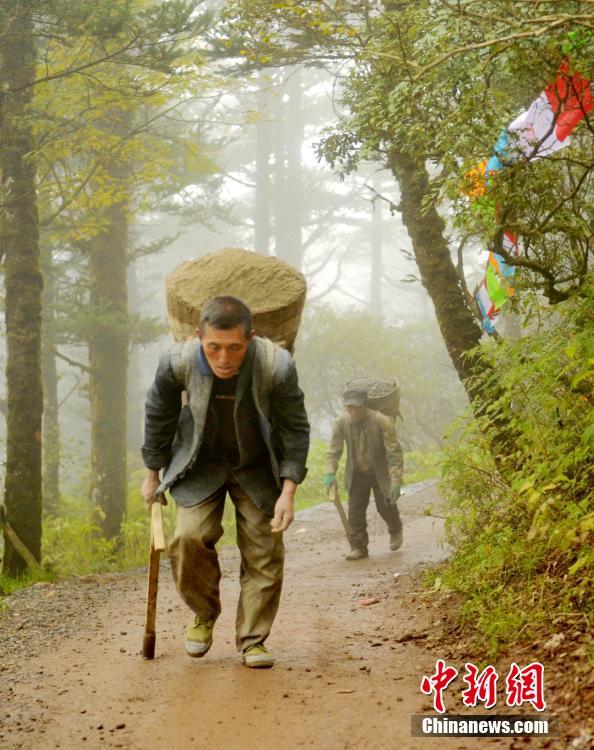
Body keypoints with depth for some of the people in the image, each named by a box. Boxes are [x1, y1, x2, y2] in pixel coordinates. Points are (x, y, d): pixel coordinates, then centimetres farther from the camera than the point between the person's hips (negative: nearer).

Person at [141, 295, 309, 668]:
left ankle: (253, 641, 13)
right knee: (190, 537, -17)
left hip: (258, 469, 0)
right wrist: (153, 474, 7)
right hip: (201, 466, 0)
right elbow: (158, 415, -3)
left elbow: (296, 430, -12)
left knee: (264, 551, -3)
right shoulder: (178, 362, -25)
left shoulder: (278, 367, -30)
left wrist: (288, 492, -19)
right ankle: (205, 613, 10)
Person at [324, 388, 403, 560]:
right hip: (357, 474, 3)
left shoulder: (382, 422, -24)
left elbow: (394, 453, -22)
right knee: (355, 511, -3)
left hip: (380, 472, -3)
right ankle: (358, 547, 7)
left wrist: (396, 482, -27)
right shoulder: (341, 423, -15)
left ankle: (395, 530, 35)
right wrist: (330, 473, -23)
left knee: (385, 506, 2)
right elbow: (333, 450, -6)